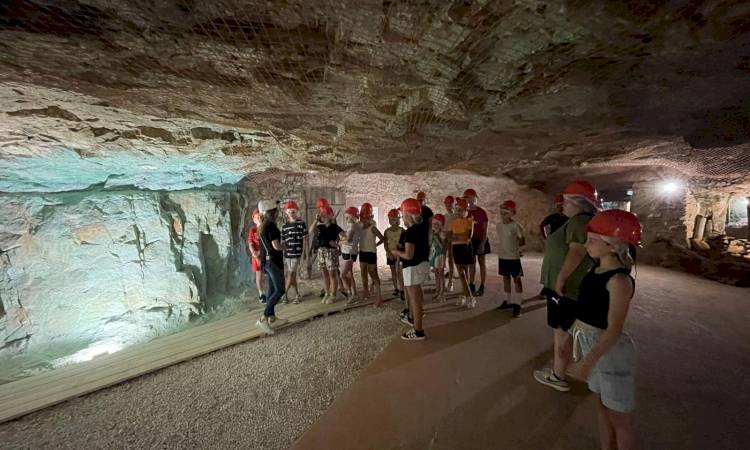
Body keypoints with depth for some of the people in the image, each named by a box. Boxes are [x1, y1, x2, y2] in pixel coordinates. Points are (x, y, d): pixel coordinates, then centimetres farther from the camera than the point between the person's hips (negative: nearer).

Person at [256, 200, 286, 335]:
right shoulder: (271, 226, -18)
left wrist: (281, 244, 10)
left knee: (272, 289, 16)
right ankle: (263, 319, -9)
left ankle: (271, 316, 25)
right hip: (273, 261, -10)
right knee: (280, 290, -6)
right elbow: (276, 246, -20)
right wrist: (284, 245, -1)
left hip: (267, 260, 10)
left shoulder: (263, 226, 11)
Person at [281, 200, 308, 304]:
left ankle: (285, 294, 11)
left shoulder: (301, 223, -2)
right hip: (286, 252, 4)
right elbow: (282, 241, 10)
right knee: (292, 274, 9)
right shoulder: (284, 225, 8)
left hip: (297, 252, -4)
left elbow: (304, 238, 0)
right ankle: (297, 294, 22)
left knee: (291, 274, -2)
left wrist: (305, 252, -1)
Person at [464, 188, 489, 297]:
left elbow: (485, 230, -9)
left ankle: (482, 287, 16)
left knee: (482, 262, 7)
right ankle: (471, 286, 16)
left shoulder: (482, 212, -8)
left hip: (481, 240, -2)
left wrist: (482, 244, -16)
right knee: (471, 263, 6)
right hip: (470, 241, 3)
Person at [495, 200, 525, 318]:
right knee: (505, 278, 14)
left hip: (514, 257, -6)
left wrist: (514, 246, 2)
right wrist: (509, 245, 4)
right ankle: (508, 301, 27)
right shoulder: (499, 225, 3)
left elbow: (523, 242, -6)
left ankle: (517, 304, 12)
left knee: (516, 279, 4)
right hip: (502, 256, 6)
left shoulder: (516, 226, -14)